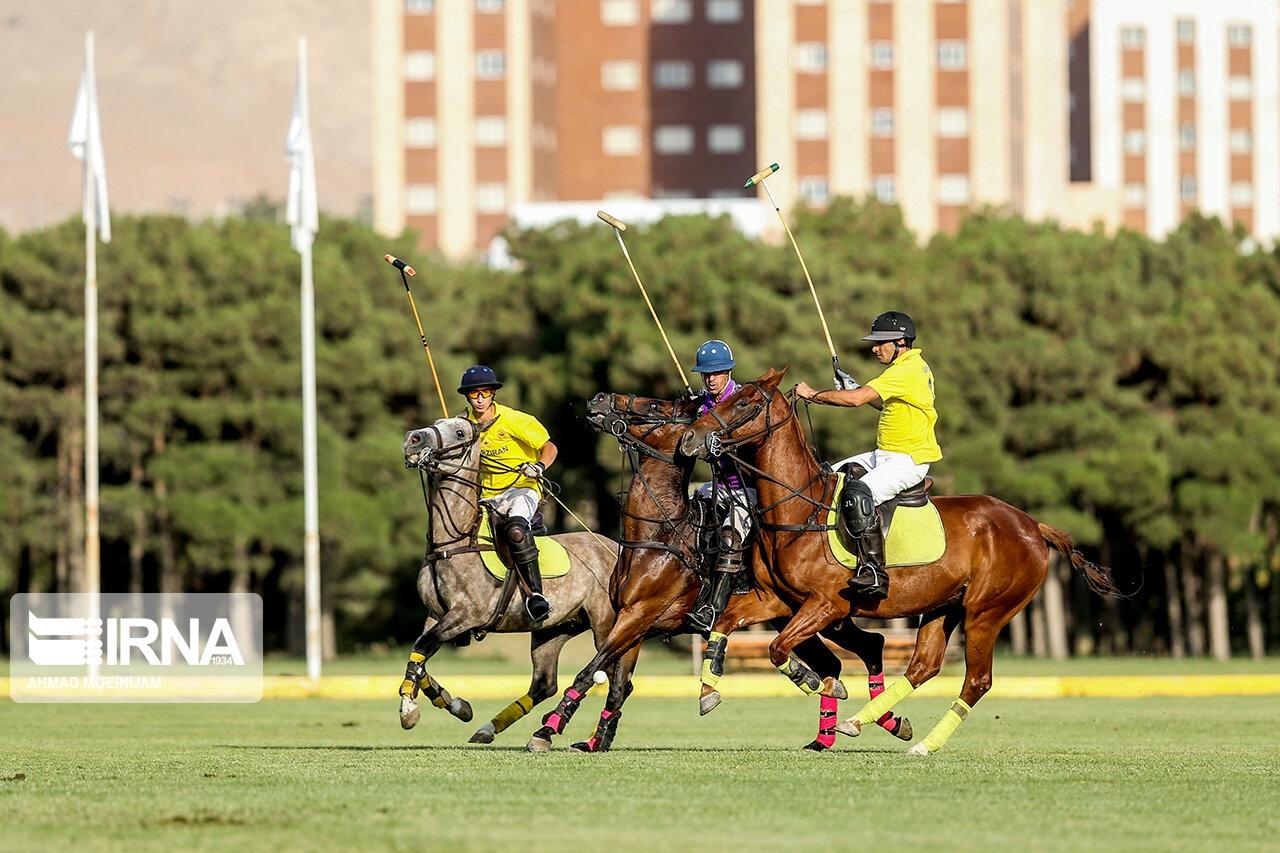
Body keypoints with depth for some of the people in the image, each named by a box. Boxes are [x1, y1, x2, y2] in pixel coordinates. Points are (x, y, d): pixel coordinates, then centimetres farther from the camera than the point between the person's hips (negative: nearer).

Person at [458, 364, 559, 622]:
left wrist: (539, 467, -27)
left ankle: (536, 593, -35)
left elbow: (549, 448, -6)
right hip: (488, 497, 6)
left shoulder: (514, 420, -9)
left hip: (521, 488, -6)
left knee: (516, 528, -36)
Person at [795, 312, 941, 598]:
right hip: (885, 455, 11)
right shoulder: (916, 366, 16)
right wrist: (856, 388, 19)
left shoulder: (906, 371, -18)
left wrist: (813, 395, -14)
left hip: (908, 461, -11)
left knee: (858, 495, -32)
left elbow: (856, 399, -25)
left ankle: (875, 575, -35)